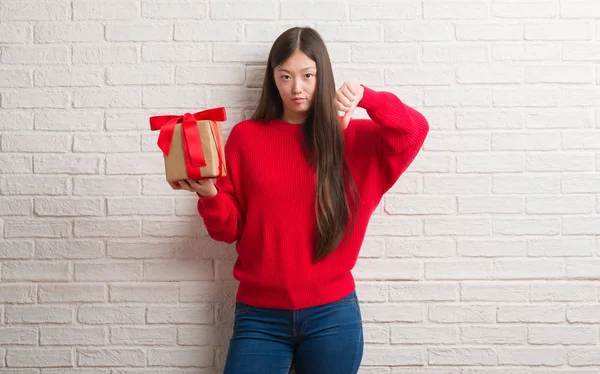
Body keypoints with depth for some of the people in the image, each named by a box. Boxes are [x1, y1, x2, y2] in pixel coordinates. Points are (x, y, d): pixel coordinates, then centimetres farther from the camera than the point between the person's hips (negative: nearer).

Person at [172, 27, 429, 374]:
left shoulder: (351, 137, 4)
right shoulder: (246, 136, 2)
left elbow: (415, 131, -9)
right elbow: (230, 228, 2)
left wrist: (366, 97, -21)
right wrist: (210, 195, -18)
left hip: (332, 314, 1)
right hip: (260, 315, 0)